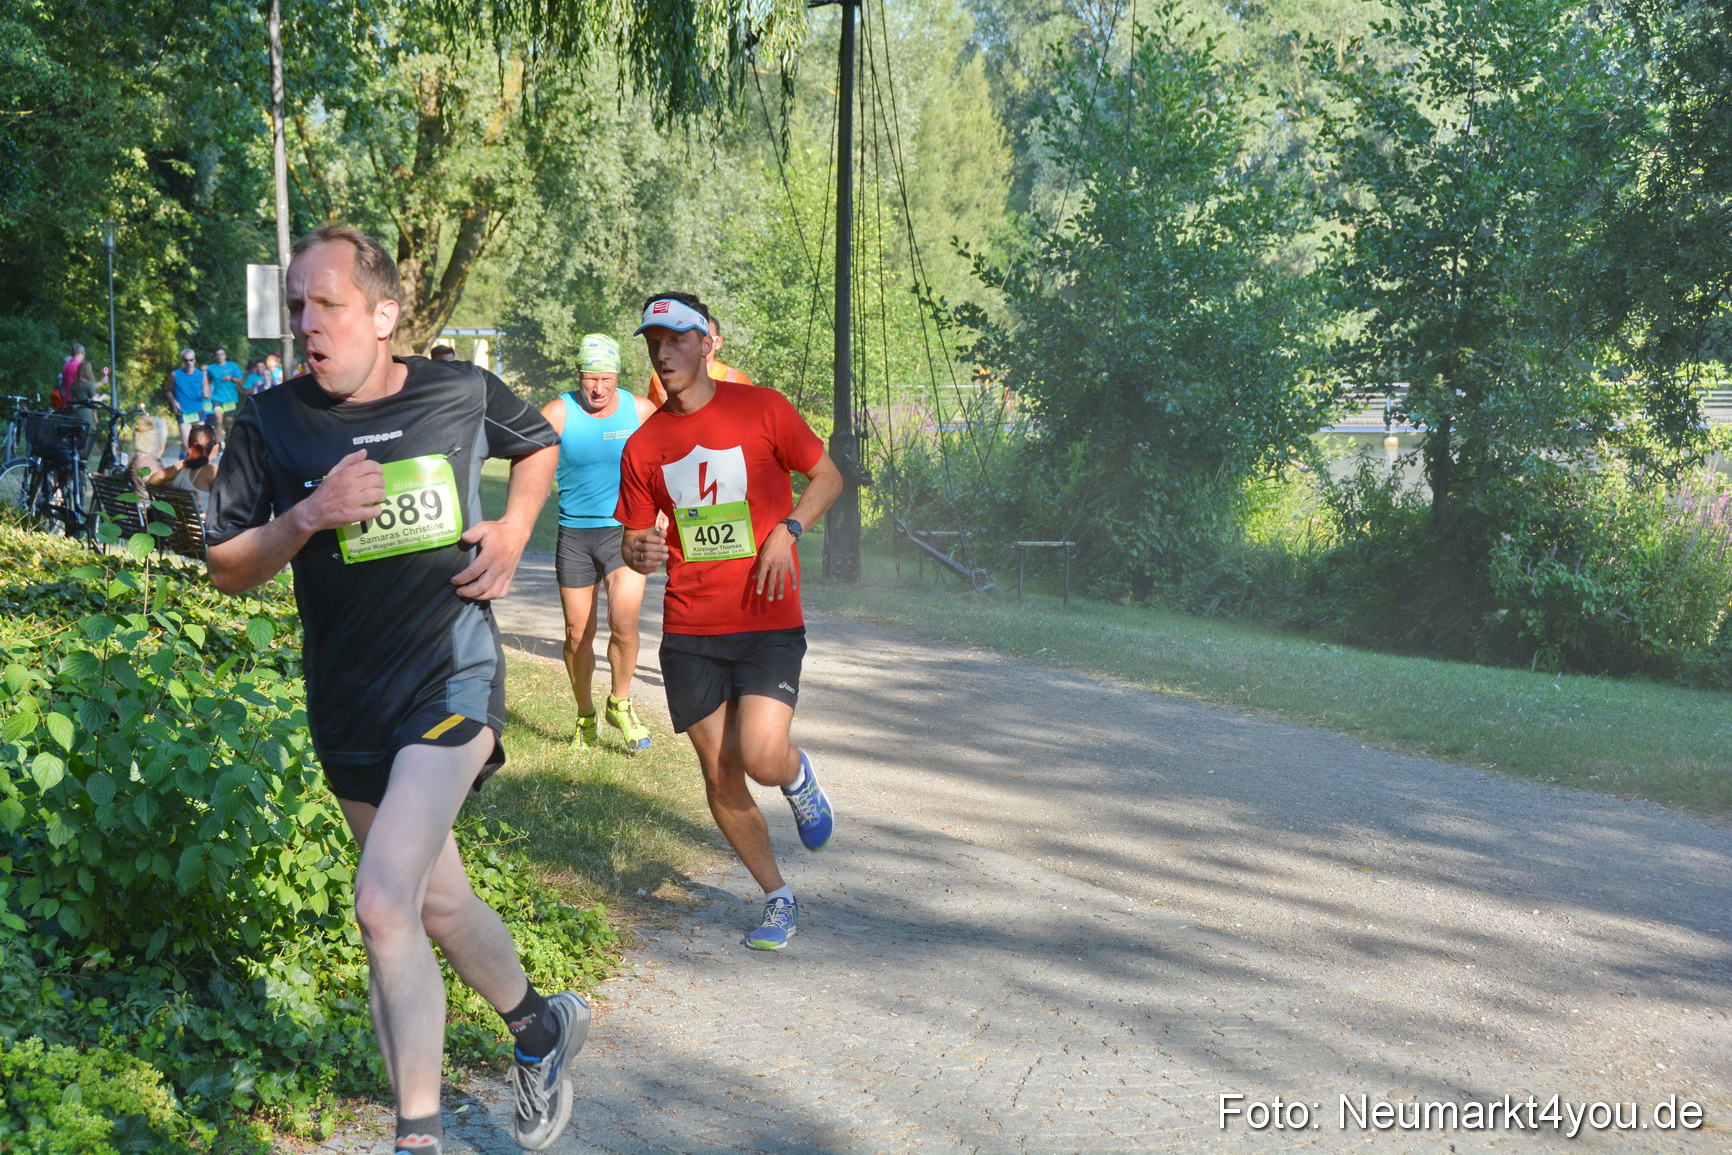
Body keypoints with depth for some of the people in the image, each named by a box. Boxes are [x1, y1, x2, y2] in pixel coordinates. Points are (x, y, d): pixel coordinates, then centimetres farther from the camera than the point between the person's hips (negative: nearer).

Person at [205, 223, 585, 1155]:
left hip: (454, 675, -3)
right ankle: (539, 1026, 43)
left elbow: (539, 444, 18)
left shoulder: (461, 394, -3)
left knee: (382, 902, -19)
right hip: (347, 702, 3)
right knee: (438, 902, 16)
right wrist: (307, 517, -18)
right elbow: (226, 570, -1)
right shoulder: (271, 424, -4)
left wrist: (512, 531, 2)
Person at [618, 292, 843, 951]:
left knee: (761, 760, -19)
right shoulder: (643, 445, 5)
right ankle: (778, 899, 23)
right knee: (719, 774, 4)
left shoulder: (762, 409, -3)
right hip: (689, 631, 3)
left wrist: (787, 531, -11)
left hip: (768, 624, -3)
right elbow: (634, 537, 12)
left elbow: (828, 477, 5)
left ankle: (798, 778, 19)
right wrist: (638, 552, -12)